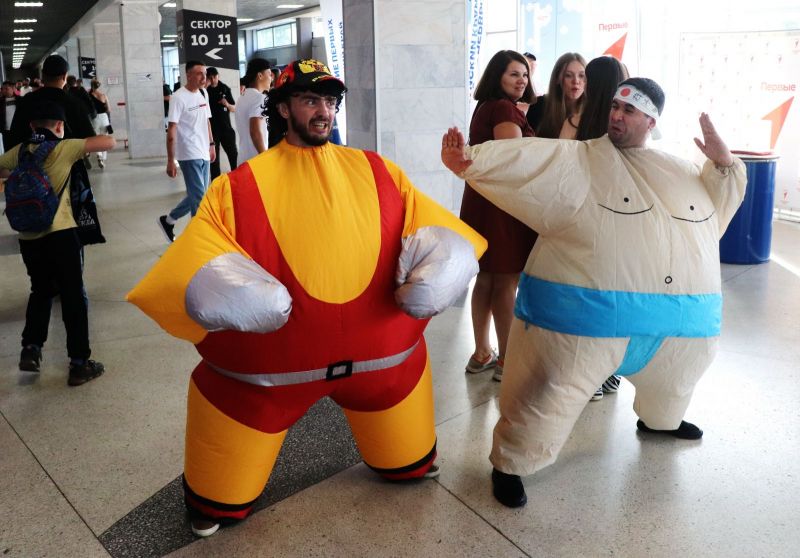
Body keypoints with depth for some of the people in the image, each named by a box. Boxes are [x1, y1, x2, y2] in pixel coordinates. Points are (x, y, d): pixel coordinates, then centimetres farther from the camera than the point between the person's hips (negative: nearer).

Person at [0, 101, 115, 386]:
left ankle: (31, 348, 16)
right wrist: (88, 143, 12)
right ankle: (79, 364, 6)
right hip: (60, 234, -5)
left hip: (28, 237, 5)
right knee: (73, 297, 4)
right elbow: (109, 141, -8)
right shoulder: (64, 148, -4)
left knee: (41, 292, 24)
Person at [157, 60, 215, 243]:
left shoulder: (202, 95, 11)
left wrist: (211, 144, 18)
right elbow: (172, 130, -14)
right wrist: (170, 161, -17)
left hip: (204, 154, 8)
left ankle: (168, 221, 28)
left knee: (196, 196, 13)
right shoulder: (178, 97, -12)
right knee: (199, 197, -6)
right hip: (190, 155, -8)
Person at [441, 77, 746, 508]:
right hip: (586, 315, -6)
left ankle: (658, 420, 63)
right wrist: (468, 160, -38)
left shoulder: (679, 172, 15)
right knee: (550, 392, -4)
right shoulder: (577, 160, -4)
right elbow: (525, 158, -20)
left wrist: (724, 164, 10)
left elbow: (714, 208, 29)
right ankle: (509, 464, 16)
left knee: (671, 381, 30)